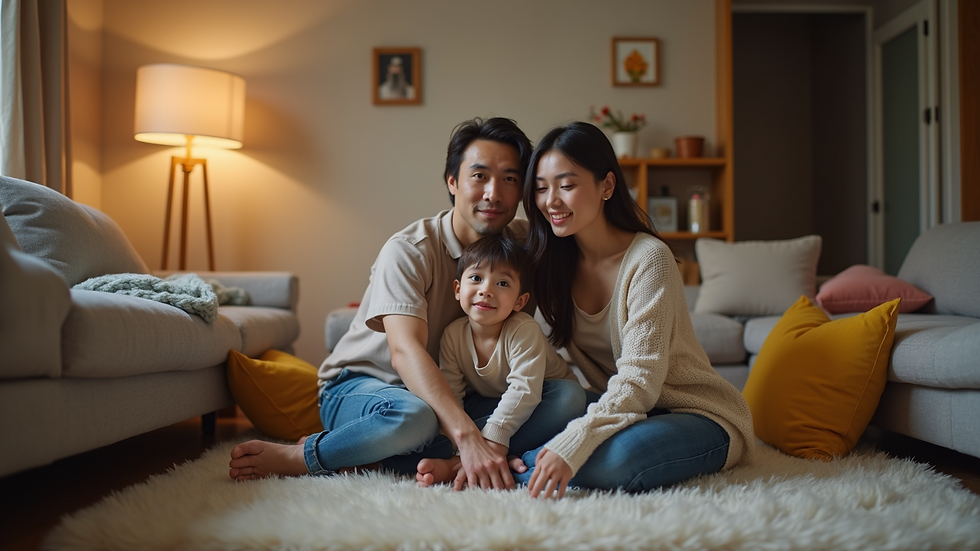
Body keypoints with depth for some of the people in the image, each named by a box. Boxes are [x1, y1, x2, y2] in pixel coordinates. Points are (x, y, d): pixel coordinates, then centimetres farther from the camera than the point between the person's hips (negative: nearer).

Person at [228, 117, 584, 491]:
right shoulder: (408, 250, -18)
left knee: (567, 396, -19)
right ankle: (294, 457, -15)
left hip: (451, 394, 6)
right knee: (412, 416, -42)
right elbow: (405, 350, -31)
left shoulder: (521, 244, -1)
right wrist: (467, 436, -43)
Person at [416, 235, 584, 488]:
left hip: (539, 403, -3)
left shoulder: (524, 330, -27)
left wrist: (490, 442, -45)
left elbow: (524, 391, -37)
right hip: (490, 404, 3)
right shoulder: (453, 334, -15)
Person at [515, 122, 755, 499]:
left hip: (701, 415, -5)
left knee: (615, 460, -35)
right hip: (618, 408, 6)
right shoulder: (555, 261, 0)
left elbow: (640, 382, -27)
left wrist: (572, 445, -40)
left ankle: (518, 466, -17)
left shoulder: (649, 259, -21)